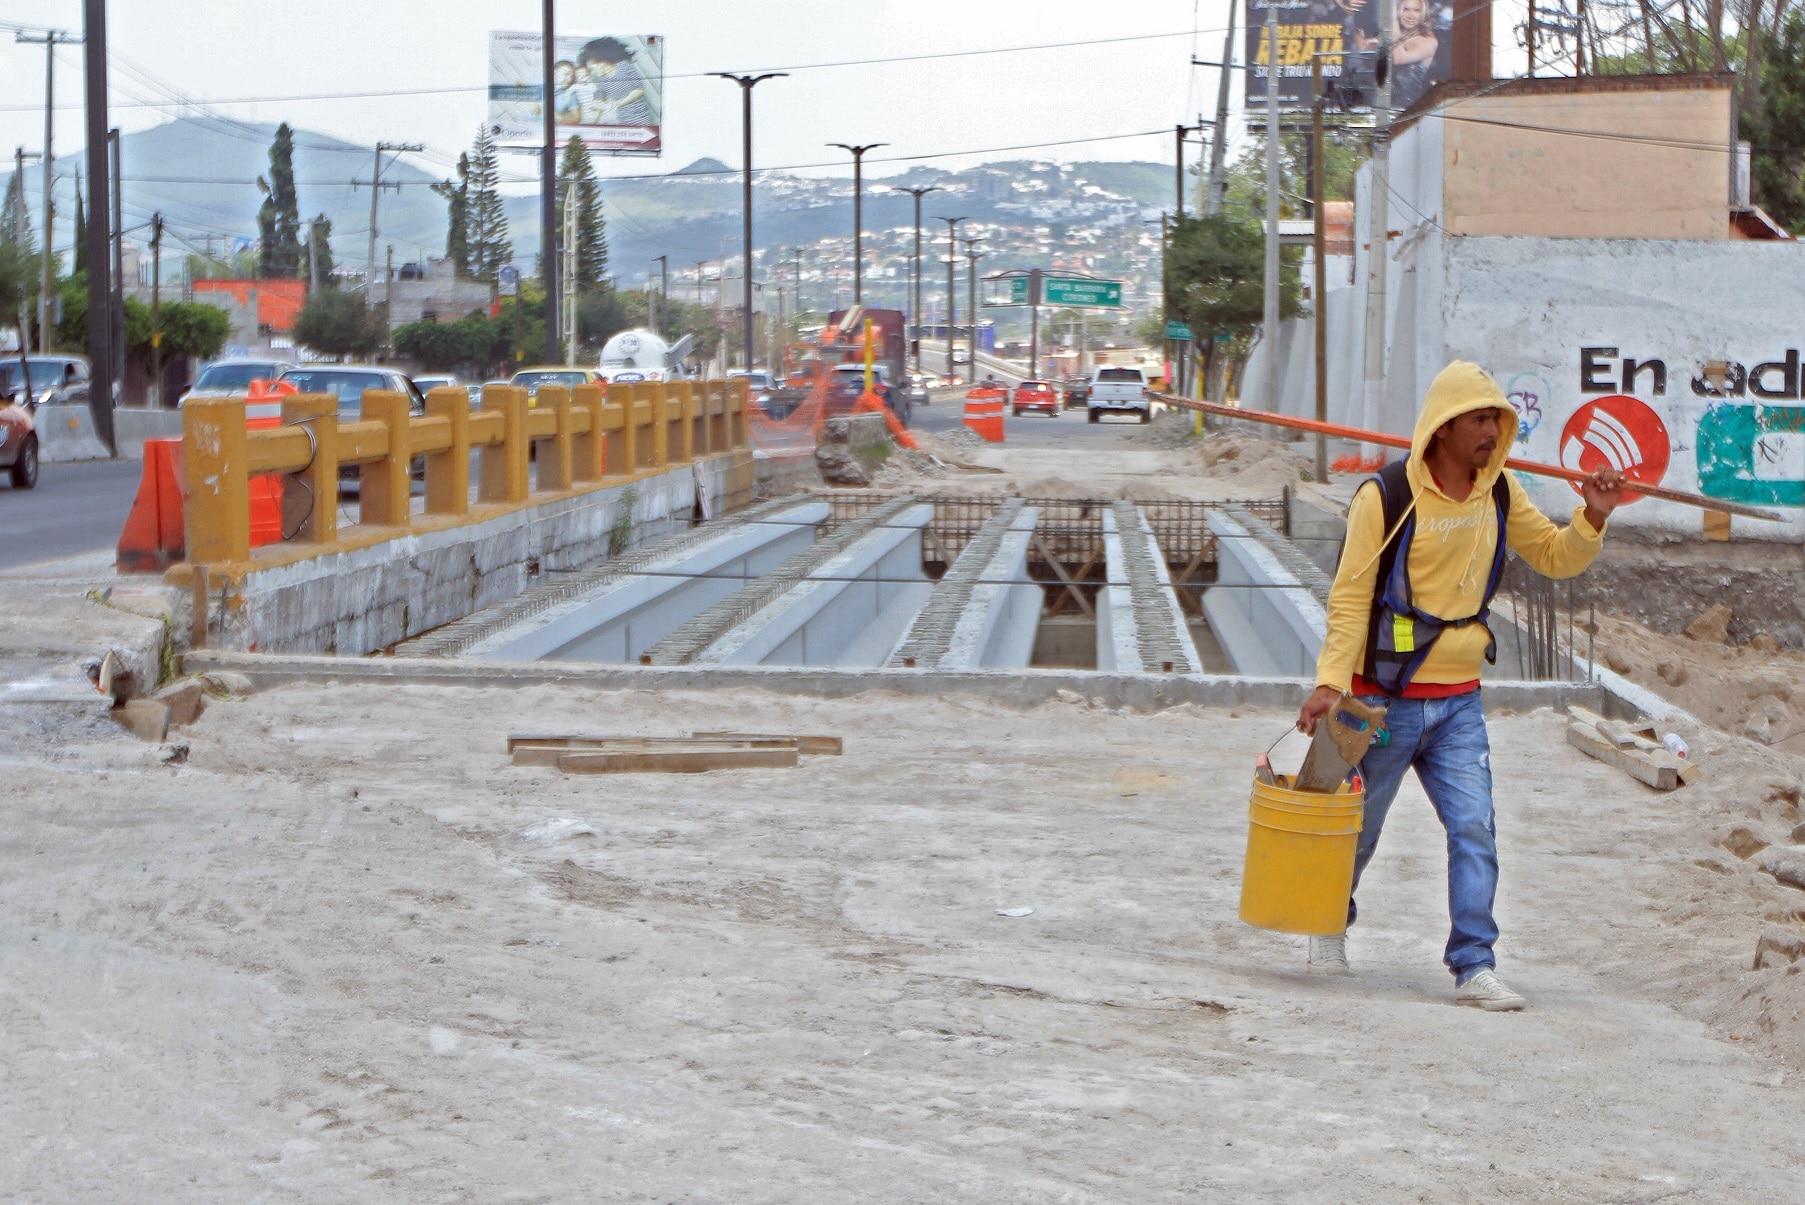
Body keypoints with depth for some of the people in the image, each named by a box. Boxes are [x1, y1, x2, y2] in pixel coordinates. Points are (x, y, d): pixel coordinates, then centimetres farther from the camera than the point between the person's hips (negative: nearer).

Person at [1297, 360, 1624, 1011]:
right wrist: (1330, 681, -22)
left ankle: (1475, 966, -5)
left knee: (1475, 829, -7)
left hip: (1458, 700, 4)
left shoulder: (1500, 492, 3)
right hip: (1385, 699, -4)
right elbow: (1350, 595, -14)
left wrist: (1592, 519, -8)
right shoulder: (1386, 496, -14)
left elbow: (1554, 557, 12)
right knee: (1357, 828, 11)